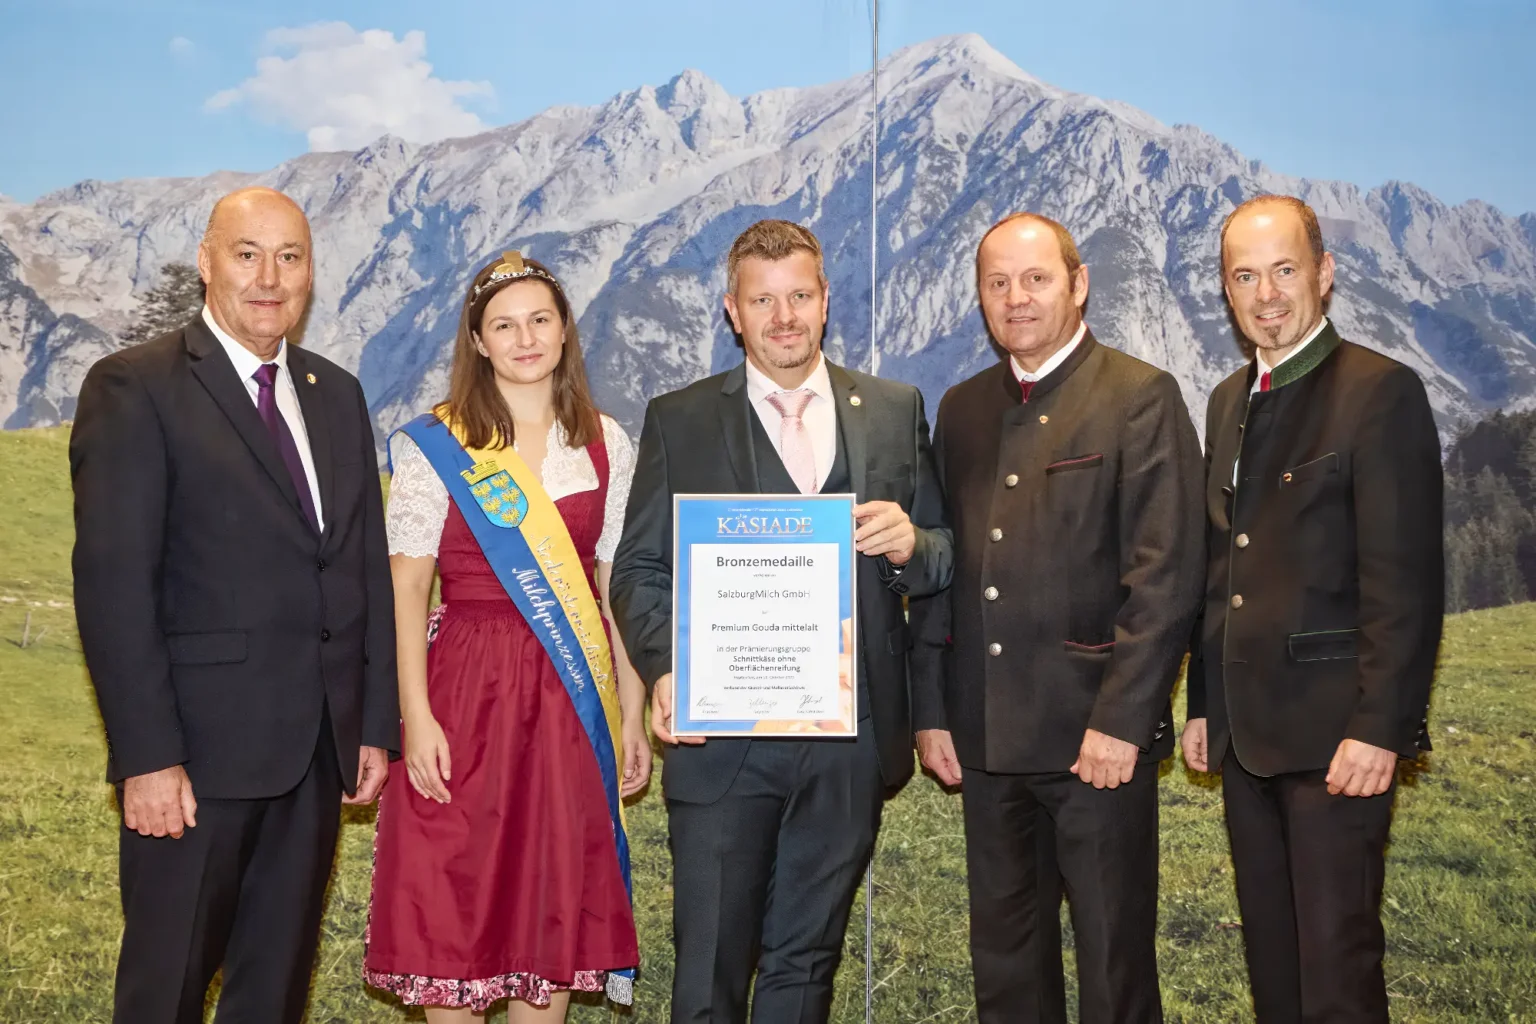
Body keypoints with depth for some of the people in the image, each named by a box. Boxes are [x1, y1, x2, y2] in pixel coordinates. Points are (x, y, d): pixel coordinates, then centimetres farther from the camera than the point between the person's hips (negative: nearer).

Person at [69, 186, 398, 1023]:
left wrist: (376, 727, 8)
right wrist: (147, 758, -17)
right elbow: (113, 585, -12)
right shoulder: (134, 388, -6)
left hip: (321, 751, 6)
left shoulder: (338, 396, 14)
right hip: (198, 751, -5)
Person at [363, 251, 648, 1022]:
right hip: (467, 692, -2)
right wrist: (415, 716, -14)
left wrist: (631, 717, 5)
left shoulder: (605, 446, 8)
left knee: (556, 903, 9)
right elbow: (404, 589, -5)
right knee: (454, 904, 3)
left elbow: (619, 588, 8)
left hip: (572, 699, 3)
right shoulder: (435, 447, -1)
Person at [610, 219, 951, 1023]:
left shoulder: (894, 411, 8)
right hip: (723, 738, -2)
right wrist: (665, 669, -16)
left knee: (806, 958, 15)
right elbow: (639, 569, 1)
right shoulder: (678, 420, 3)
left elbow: (942, 558, 9)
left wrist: (911, 546, -14)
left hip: (848, 743, 2)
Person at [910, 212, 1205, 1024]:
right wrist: (932, 711, 8)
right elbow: (937, 571, 14)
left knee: (1114, 956, 5)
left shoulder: (1140, 398, -4)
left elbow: (1166, 572, -11)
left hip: (1097, 736, -5)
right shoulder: (962, 409, 13)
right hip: (986, 737, 5)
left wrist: (1121, 720, -15)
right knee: (1003, 956, 14)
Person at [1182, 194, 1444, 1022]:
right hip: (1246, 732, 7)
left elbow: (1405, 579, -14)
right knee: (1269, 953, 15)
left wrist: (1379, 728, -19)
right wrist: (1203, 703, 14)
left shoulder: (1380, 392, -9)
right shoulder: (1229, 401, 14)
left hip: (1334, 733, -7)